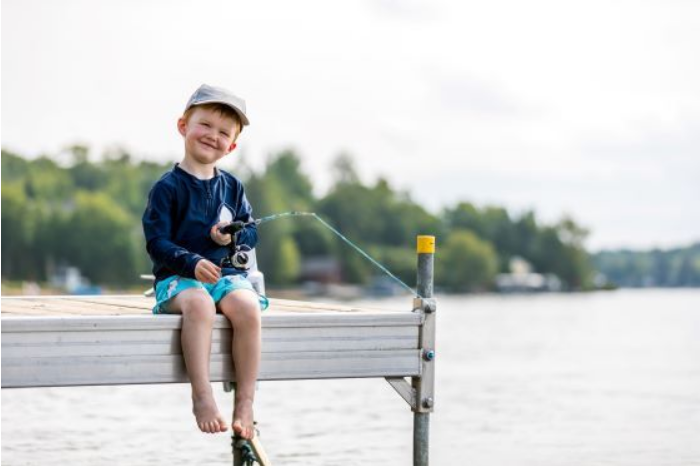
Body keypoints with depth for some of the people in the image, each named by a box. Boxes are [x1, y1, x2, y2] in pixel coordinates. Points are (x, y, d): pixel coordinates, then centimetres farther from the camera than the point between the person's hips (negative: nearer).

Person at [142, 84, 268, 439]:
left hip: (227, 273, 3)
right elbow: (157, 242, -7)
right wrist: (192, 263, -23)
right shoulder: (167, 187, -1)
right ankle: (202, 397, -38)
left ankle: (244, 403, -27)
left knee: (247, 306, -31)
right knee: (199, 304, -39)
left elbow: (251, 232, 16)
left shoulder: (231, 187, 13)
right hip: (178, 277, -3)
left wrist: (234, 236, -8)